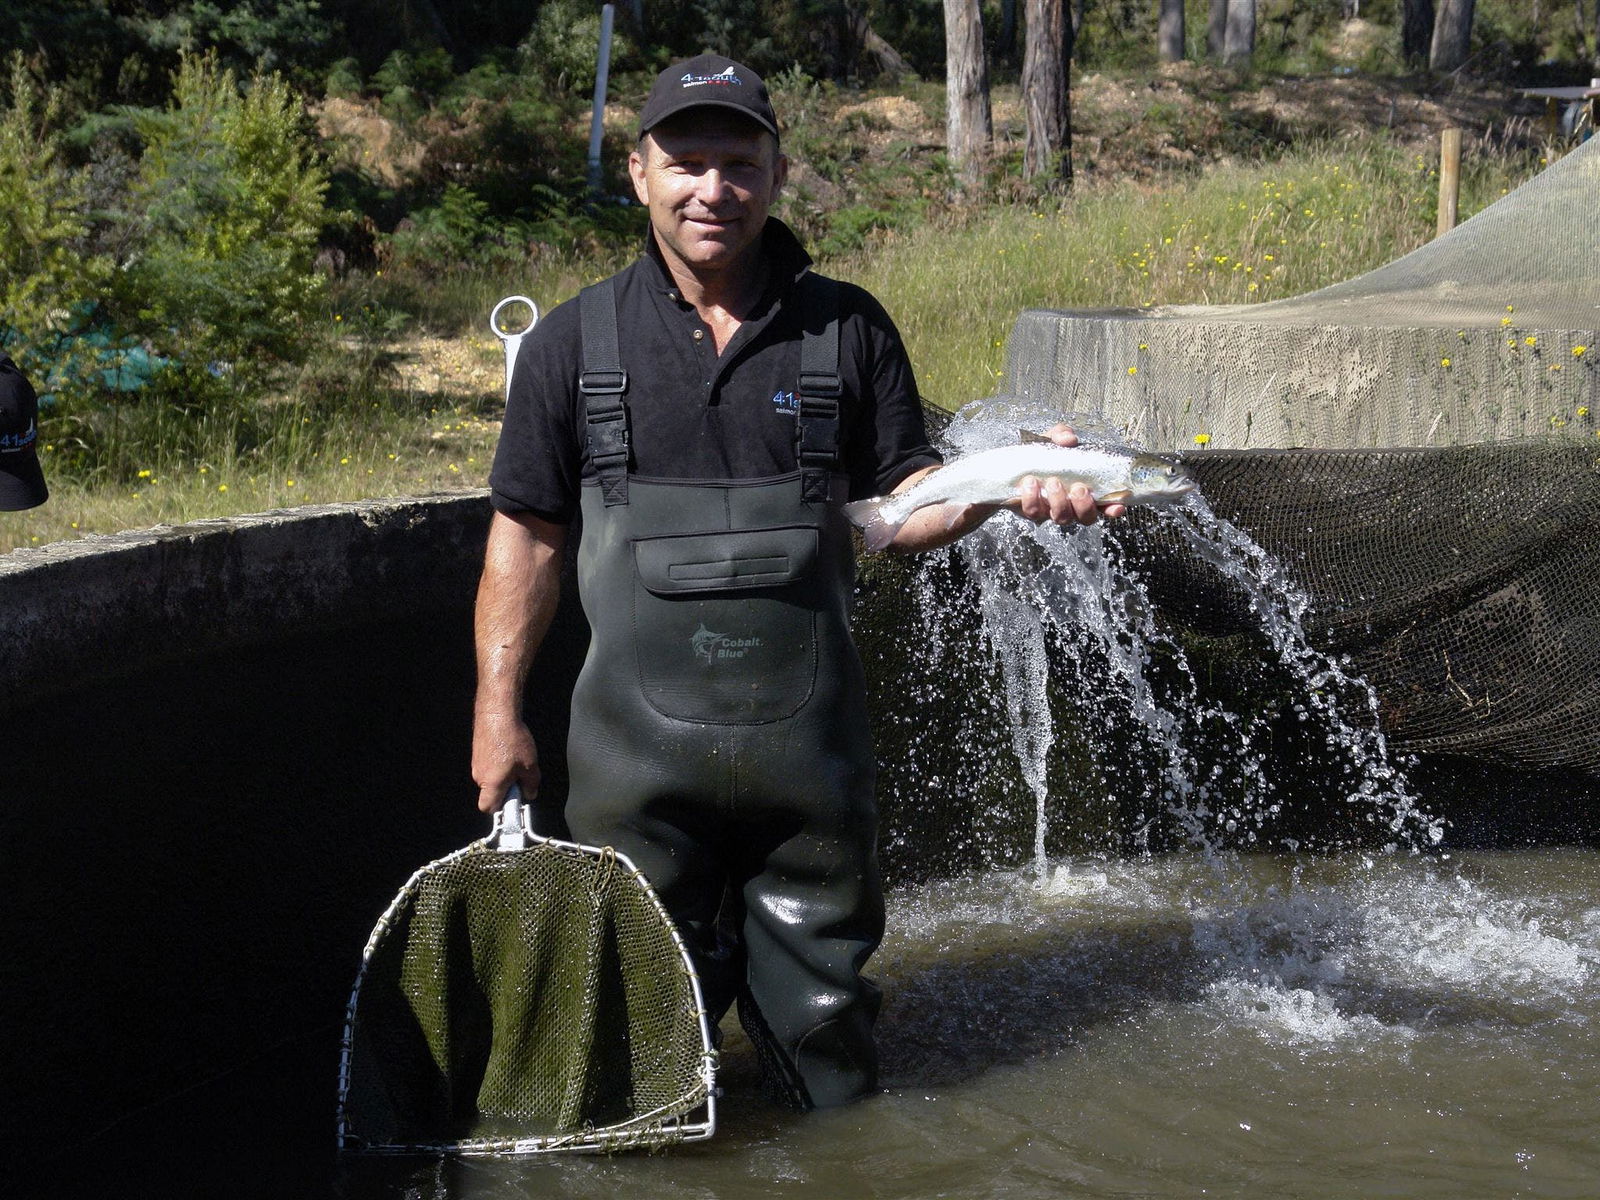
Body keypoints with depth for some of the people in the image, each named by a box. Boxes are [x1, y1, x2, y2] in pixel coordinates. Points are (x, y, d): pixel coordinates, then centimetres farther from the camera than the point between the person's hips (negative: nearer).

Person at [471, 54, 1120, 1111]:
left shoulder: (848, 330, 4)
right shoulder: (575, 342, 3)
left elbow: (906, 505, 6)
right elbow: (527, 536, 6)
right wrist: (498, 709, 3)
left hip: (809, 741, 1)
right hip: (637, 745, -1)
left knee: (822, 1003, 10)